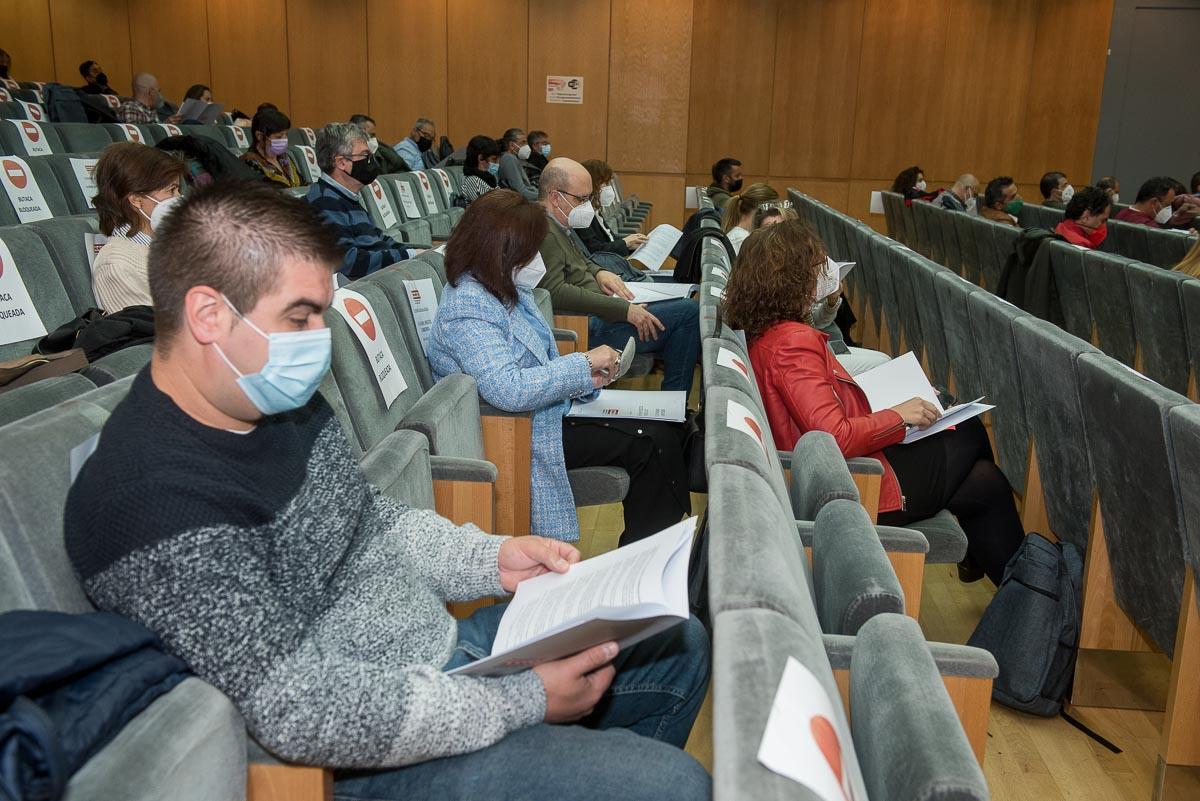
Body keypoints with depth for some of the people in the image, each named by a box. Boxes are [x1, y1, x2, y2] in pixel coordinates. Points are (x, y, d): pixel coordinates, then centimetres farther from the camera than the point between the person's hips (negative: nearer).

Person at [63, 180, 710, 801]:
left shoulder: (282, 401, 1)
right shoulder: (157, 501, -27)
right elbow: (301, 711, -28)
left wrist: (490, 559, -1)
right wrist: (525, 701, -23)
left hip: (438, 643, 9)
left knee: (679, 644, 15)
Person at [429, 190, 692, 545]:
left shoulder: (505, 289, 8)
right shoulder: (466, 309, -22)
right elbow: (508, 389, -35)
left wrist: (586, 381, -2)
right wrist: (583, 364, -25)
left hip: (549, 410, 10)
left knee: (667, 429, 0)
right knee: (653, 443, -14)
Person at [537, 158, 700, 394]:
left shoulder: (560, 225, 15)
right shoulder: (542, 231, -18)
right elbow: (556, 292, -27)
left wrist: (598, 272, 6)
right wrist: (624, 310, -26)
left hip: (596, 312, 11)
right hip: (589, 327, -11)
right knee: (689, 312, -12)